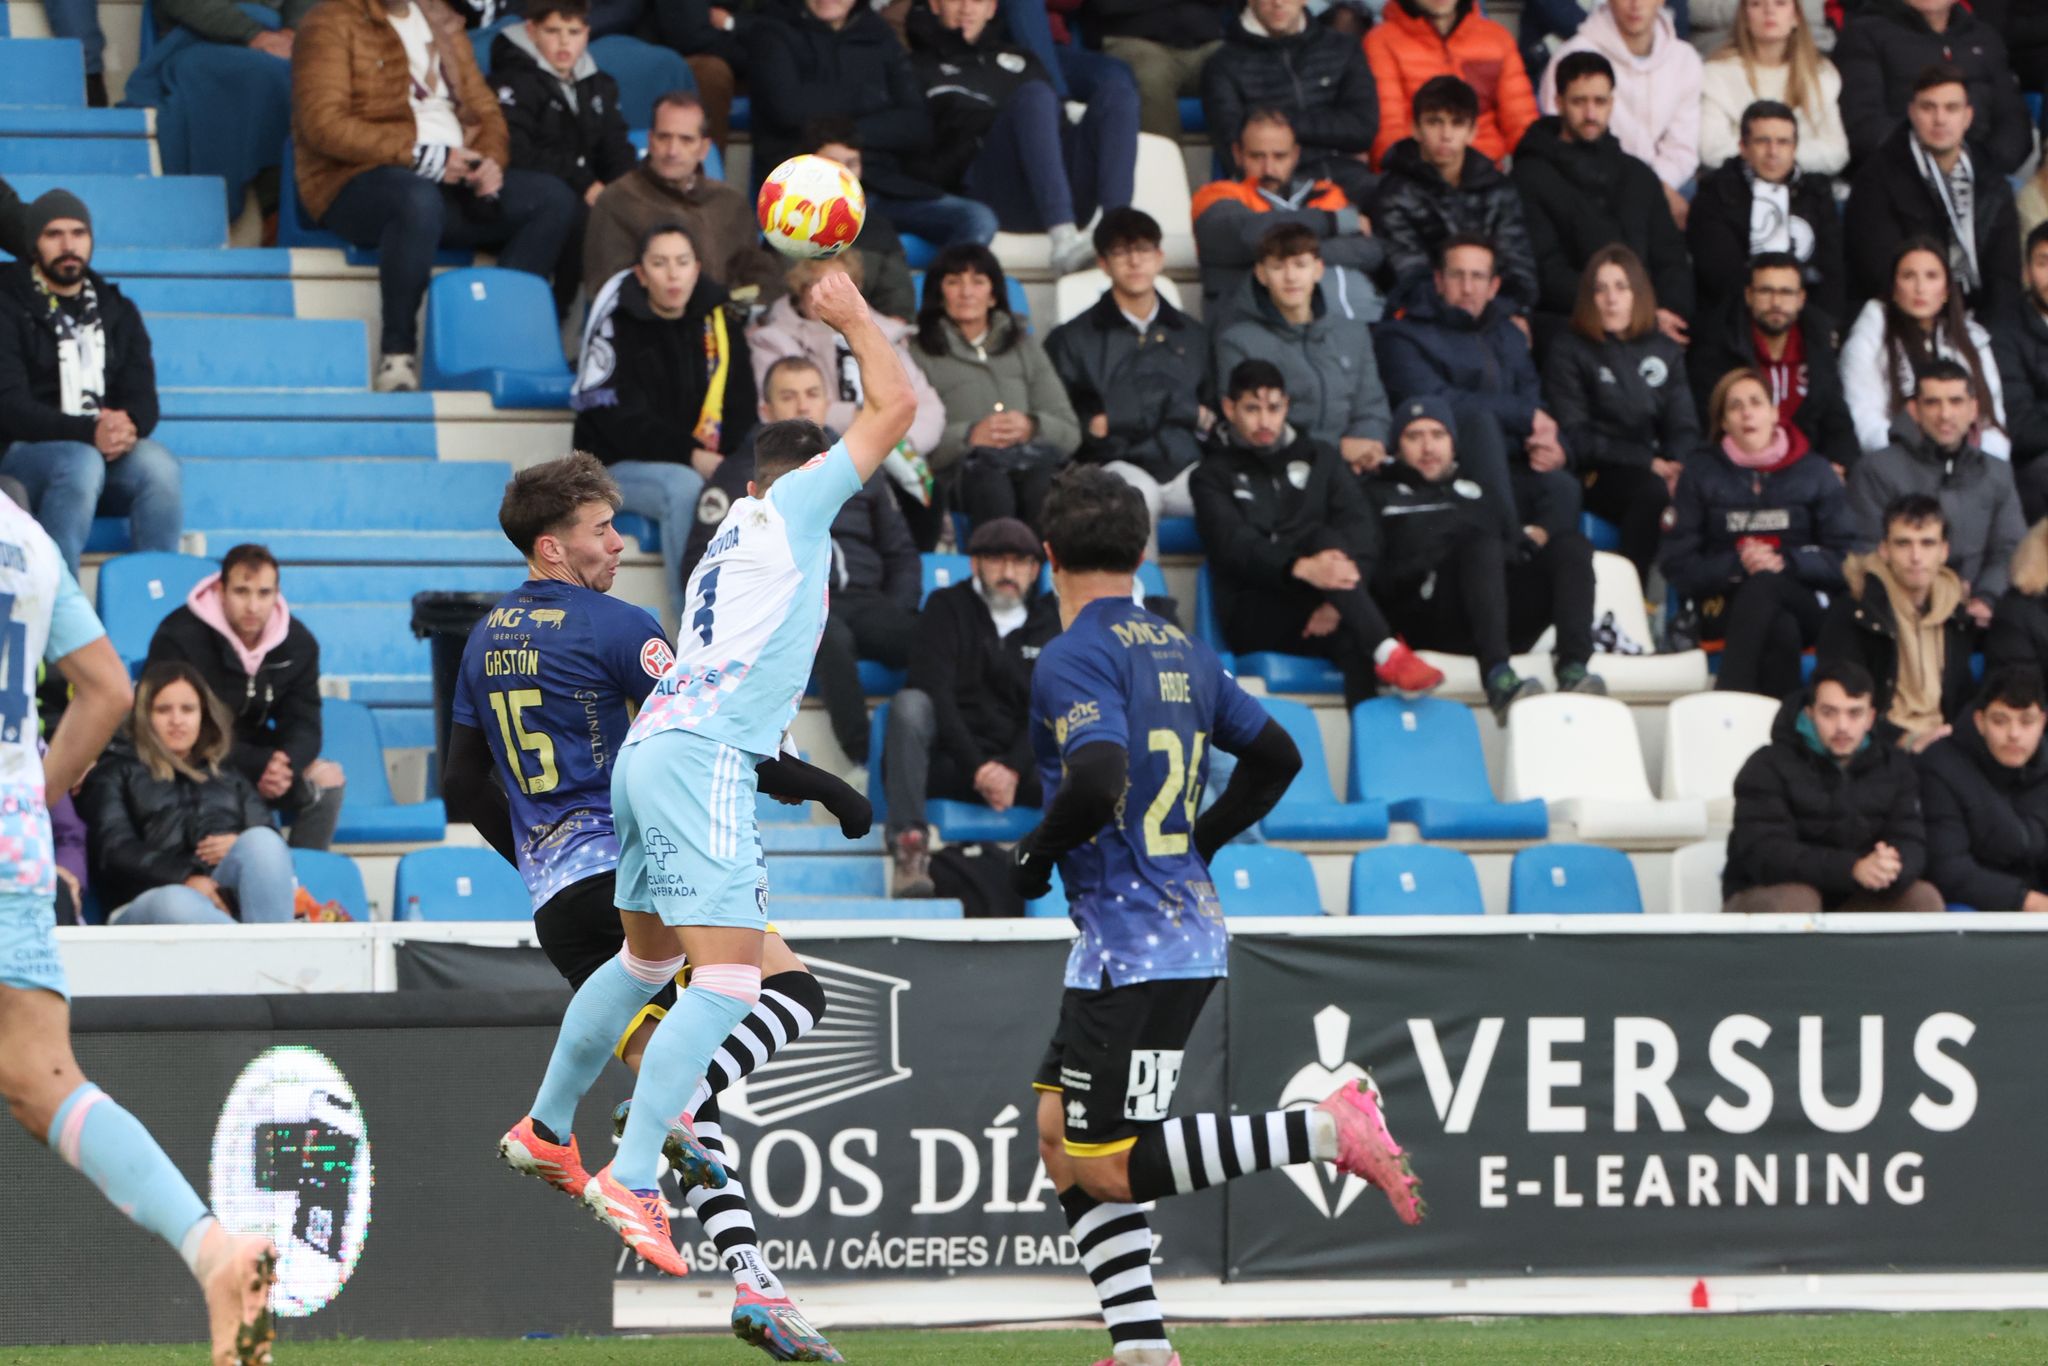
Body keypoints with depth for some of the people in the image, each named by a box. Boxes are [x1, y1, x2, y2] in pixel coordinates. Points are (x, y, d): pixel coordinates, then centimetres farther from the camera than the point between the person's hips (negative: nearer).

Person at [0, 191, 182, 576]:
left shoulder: (117, 311, 18)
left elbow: (142, 396, 10)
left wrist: (129, 427, -17)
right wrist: (89, 432, -25)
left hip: (110, 451, 4)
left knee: (159, 466, -28)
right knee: (81, 464, -38)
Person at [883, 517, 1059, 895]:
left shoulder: (1050, 619, 15)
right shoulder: (948, 607, 7)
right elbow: (934, 692, -5)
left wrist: (1012, 769, -14)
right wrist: (976, 768, -17)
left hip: (1017, 767, 1)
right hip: (948, 761, -1)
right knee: (909, 703, -34)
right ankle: (909, 848, -40)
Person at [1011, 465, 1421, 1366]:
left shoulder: (1074, 660, -13)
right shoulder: (1180, 652, 13)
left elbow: (1098, 779, -28)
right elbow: (1276, 756, 21)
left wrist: (1036, 853, -11)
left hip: (1131, 946, -9)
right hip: (1188, 928, 9)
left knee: (1110, 1171, -8)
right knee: (1062, 1143, 12)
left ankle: (1326, 1130, -16)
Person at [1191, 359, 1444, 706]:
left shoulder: (1317, 457, 21)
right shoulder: (1213, 475, 12)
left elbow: (1362, 528, 7)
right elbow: (1234, 545, -8)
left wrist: (1339, 599, -15)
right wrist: (1301, 568, -30)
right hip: (1252, 620, -3)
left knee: (1353, 642, -35)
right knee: (1324, 538, -30)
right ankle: (1386, 652, -45)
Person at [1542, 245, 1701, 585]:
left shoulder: (1665, 351, 20)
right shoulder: (1569, 354, 6)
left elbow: (1684, 426, 13)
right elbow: (1576, 439, -3)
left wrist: (1675, 465, -11)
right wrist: (1648, 463, -13)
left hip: (1661, 470, 4)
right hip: (1598, 477, -4)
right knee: (1653, 491, -36)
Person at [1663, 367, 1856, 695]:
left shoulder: (1813, 471, 13)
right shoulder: (1701, 472, 12)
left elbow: (1845, 559, 5)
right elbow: (1676, 566, 3)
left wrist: (1786, 561, -13)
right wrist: (1736, 564, -13)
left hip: (1803, 603, 1)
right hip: (1724, 604, -1)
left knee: (1764, 585, -36)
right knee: (1781, 630, -36)